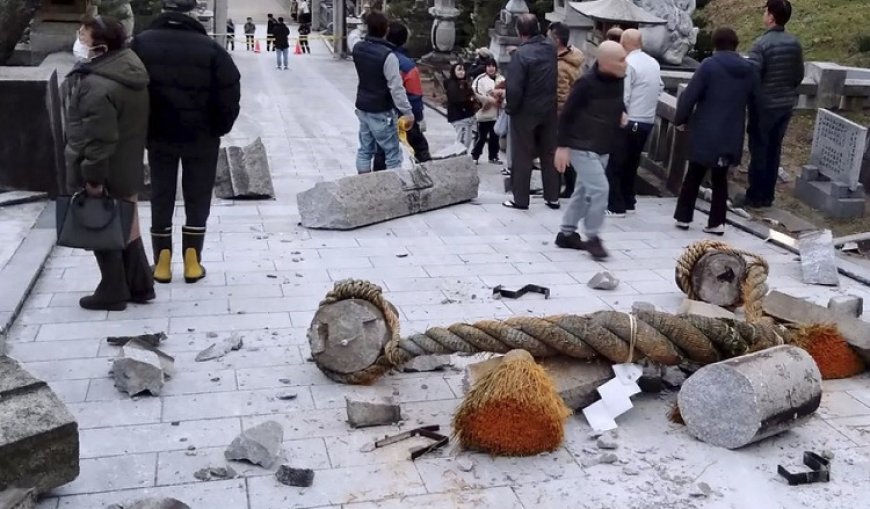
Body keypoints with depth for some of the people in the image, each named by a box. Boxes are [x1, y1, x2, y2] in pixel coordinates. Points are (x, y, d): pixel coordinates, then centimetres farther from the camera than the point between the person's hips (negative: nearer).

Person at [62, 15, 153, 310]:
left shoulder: (96, 87, -28)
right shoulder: (129, 65, 4)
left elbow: (99, 140, -27)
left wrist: (93, 177, -19)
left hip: (104, 173, -9)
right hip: (127, 166, 9)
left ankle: (113, 292, 18)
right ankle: (139, 285, 27)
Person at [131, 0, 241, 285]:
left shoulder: (142, 43, -3)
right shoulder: (209, 48, -12)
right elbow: (229, 93, -13)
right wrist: (220, 128, 0)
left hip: (158, 135, 2)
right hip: (201, 137, -2)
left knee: (161, 197, 12)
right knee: (197, 198, 10)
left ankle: (162, 262, 13)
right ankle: (192, 261, 10)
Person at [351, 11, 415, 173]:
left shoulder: (357, 48, -3)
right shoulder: (388, 56, -23)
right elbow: (396, 88, -22)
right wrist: (408, 112, -16)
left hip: (362, 108, 7)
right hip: (381, 112, -7)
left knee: (365, 149, 15)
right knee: (393, 153, 2)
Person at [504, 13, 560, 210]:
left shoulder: (521, 54, -18)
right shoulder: (550, 48, 0)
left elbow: (514, 88, -19)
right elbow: (553, 79, 4)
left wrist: (510, 108, -6)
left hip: (525, 111, -5)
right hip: (548, 109, 5)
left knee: (522, 156, 5)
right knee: (549, 153, 14)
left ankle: (520, 199, 10)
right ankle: (552, 197, 19)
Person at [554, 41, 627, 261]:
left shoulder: (618, 80, 2)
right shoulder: (586, 83, -20)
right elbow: (566, 114, -14)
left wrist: (620, 114, 0)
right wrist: (562, 146, -15)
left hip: (603, 148, 8)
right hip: (582, 146, -8)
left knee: (584, 190, 14)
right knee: (599, 189, -13)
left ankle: (567, 233, 26)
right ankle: (593, 238, 2)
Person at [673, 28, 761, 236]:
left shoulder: (709, 65, -10)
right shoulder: (748, 69, 5)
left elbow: (690, 95, -11)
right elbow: (756, 98, 14)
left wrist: (680, 120, 1)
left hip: (706, 132, -4)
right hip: (731, 134, 4)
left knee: (694, 176, 9)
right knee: (720, 178, 13)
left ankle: (683, 217, 14)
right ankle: (717, 222, 12)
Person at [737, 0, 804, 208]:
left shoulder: (762, 43, -17)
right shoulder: (795, 43, 3)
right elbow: (799, 76, 11)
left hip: (764, 105, -6)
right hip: (786, 105, 6)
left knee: (759, 150, 2)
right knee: (774, 150, 12)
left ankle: (754, 196, 7)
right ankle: (767, 195, 19)